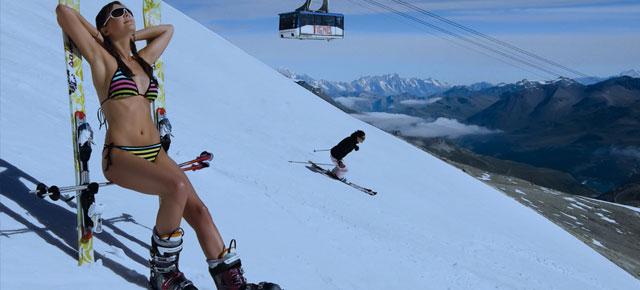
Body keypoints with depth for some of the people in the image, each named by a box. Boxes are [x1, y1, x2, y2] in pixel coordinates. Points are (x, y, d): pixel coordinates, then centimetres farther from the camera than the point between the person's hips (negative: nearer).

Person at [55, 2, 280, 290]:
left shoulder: (143, 60, 18)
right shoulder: (101, 58, 1)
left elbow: (167, 29, 34)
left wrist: (131, 36, 26)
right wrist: (95, 34, 8)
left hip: (155, 153, 6)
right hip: (120, 156, -6)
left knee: (198, 209, -13)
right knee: (177, 187, -32)